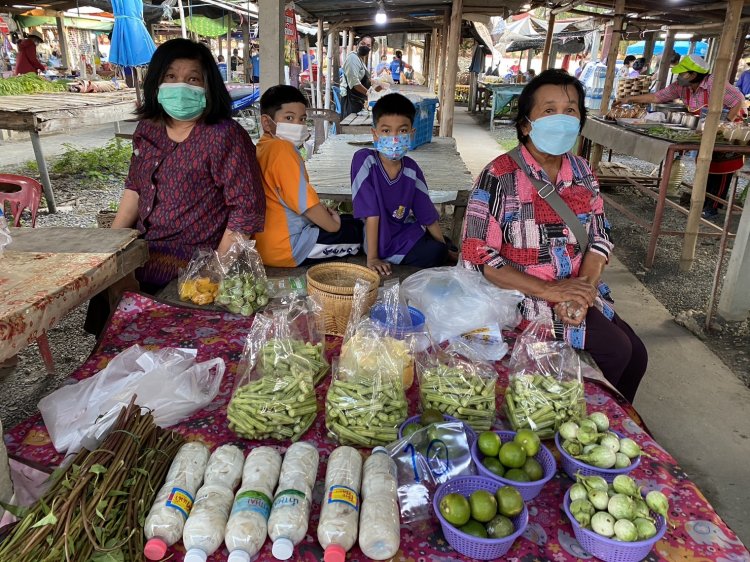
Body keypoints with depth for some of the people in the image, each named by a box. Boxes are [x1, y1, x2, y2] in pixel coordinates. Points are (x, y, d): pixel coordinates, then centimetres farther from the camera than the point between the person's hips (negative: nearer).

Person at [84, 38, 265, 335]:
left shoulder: (224, 135, -15)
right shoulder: (148, 129, 8)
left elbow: (248, 208, -18)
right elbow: (134, 189, 17)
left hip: (189, 260, -7)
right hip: (143, 246, 8)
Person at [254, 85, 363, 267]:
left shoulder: (262, 149, 11)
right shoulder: (282, 148, -18)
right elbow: (304, 202, -21)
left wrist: (322, 210, 6)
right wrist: (334, 226, -6)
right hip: (285, 248, -10)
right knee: (358, 229, 3)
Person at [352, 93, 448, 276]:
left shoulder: (411, 169, -7)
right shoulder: (364, 159, -19)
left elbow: (428, 214, 1)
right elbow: (371, 213, -22)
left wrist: (444, 249, 6)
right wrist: (372, 258, -21)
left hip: (408, 234, 6)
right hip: (380, 241, -6)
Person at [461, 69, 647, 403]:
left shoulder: (582, 172, 5)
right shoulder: (500, 178, -16)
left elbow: (599, 238, 5)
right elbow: (479, 257, -20)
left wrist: (584, 288, -16)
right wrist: (551, 291, -23)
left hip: (579, 290, 7)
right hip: (524, 297, -6)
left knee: (637, 355, 3)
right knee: (615, 351, -14)